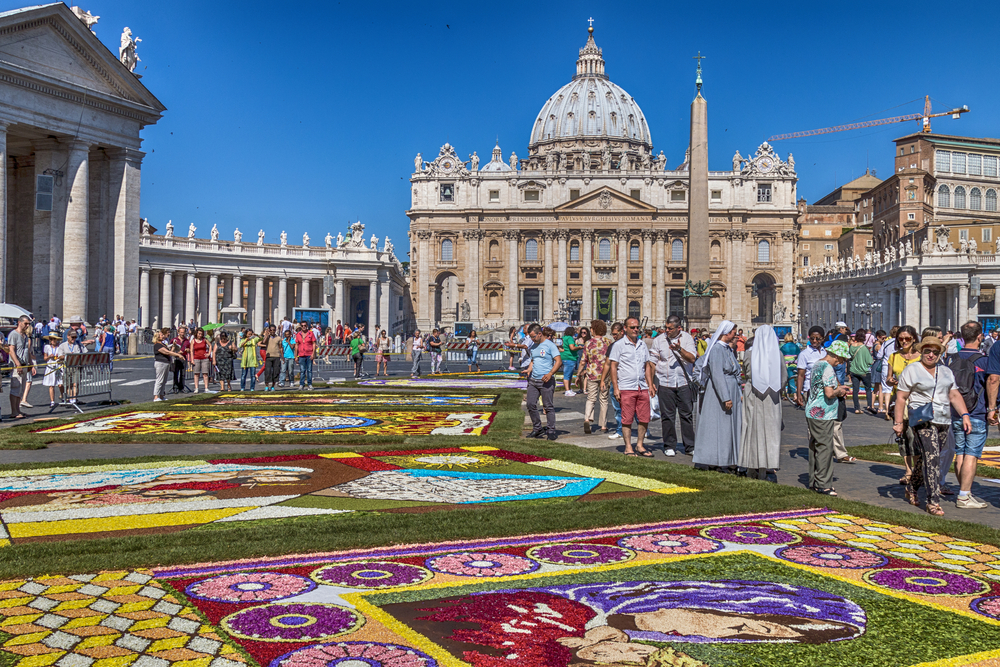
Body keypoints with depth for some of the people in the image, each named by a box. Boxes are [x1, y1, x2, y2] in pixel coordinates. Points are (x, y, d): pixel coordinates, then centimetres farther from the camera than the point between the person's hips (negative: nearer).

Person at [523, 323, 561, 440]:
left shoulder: (550, 345, -7)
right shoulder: (532, 346, 15)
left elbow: (559, 361, -10)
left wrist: (550, 374, -22)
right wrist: (529, 369, 4)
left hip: (546, 381, -7)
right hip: (533, 380, 7)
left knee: (548, 406, -3)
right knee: (531, 404, 1)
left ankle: (551, 430, 5)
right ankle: (537, 429, 13)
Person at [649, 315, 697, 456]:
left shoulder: (687, 338, 4)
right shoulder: (659, 340, 3)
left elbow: (692, 358, -6)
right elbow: (652, 362, 7)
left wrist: (680, 349, -23)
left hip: (684, 383, 0)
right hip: (665, 384, 0)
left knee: (687, 415, 4)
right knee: (667, 416, 1)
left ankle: (689, 446, 12)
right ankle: (669, 446, 12)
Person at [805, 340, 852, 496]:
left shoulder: (817, 364, 13)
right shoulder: (828, 368, -17)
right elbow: (829, 393, -25)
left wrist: (838, 387, 17)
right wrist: (839, 391, -5)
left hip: (812, 412, 10)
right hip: (823, 415, -10)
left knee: (815, 446, 14)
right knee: (825, 448, -4)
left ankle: (814, 482, 20)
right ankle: (823, 484, -1)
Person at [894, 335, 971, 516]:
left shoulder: (946, 371, 17)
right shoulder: (911, 370, 0)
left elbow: (955, 395, 15)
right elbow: (901, 397, -2)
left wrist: (965, 415, 2)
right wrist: (898, 421, -6)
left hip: (943, 420, 6)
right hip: (923, 420, -6)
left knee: (925, 457, 9)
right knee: (932, 458, -15)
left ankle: (911, 489, 29)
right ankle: (933, 502, -16)